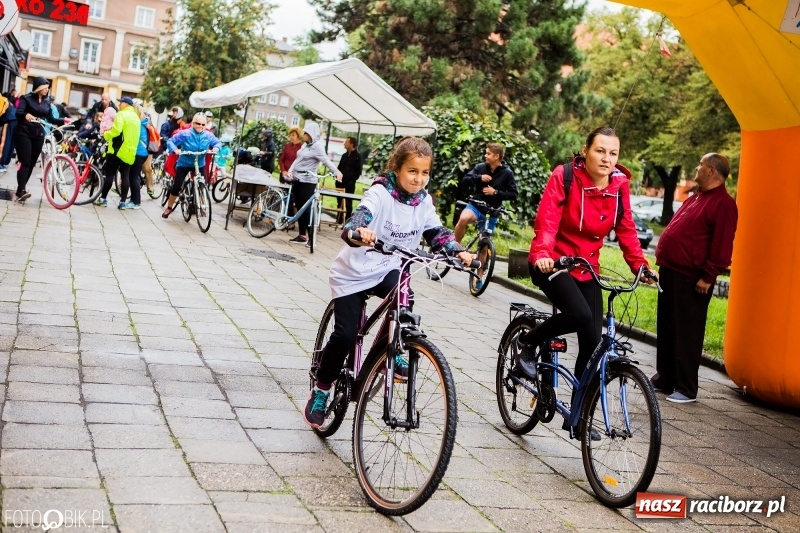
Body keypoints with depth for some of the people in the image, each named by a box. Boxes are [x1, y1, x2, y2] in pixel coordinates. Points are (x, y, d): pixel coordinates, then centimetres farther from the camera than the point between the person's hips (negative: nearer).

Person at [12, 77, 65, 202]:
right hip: (24, 133, -5)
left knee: (31, 163, 4)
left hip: (38, 135, 5)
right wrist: (26, 115, -42)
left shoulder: (47, 102, 12)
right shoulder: (26, 98, -5)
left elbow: (50, 119, 15)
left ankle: (20, 190, 12)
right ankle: (21, 191, -22)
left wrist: (63, 121, -2)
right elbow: (18, 112, -20)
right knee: (24, 162, -15)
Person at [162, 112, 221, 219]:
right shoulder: (184, 134, -18)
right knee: (176, 187, -3)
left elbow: (218, 142, 6)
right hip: (184, 164, -3)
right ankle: (169, 208, 16)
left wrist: (216, 148, -17)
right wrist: (175, 149, -32)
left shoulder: (208, 135, -10)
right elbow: (170, 141, -13)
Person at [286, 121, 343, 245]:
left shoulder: (317, 146, -12)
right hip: (298, 180, 9)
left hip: (307, 182, -9)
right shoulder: (305, 145, 14)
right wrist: (290, 171, -2)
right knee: (299, 208, 10)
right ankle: (302, 236, 16)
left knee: (306, 209, -9)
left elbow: (326, 160, -22)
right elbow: (298, 160, 14)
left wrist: (337, 172, -35)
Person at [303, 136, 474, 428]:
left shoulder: (423, 200, -4)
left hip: (387, 270, 4)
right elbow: (352, 225, -36)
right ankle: (320, 392, 13)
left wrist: (459, 251, -19)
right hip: (354, 272, -4)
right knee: (345, 335, -9)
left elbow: (437, 232, -1)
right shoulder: (380, 193, -22)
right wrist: (359, 233, -60)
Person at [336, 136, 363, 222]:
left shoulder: (357, 156, -4)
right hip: (340, 182, 6)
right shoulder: (344, 155, 16)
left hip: (350, 184, -6)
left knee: (348, 203, -3)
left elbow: (358, 171, -8)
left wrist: (352, 180, -15)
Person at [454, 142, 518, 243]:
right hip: (475, 205, 0)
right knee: (463, 219, -31)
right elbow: (465, 180, 0)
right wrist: (479, 177, -17)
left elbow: (513, 195, -5)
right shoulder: (480, 167, -1)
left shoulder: (507, 173, -6)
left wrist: (495, 192, -17)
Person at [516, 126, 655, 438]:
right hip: (552, 264, -5)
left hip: (587, 269, 5)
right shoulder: (564, 177, -14)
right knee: (580, 314, -31)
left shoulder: (619, 185, -2)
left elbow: (626, 230, 2)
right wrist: (542, 254, -39)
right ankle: (527, 343, -1)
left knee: (592, 342, -1)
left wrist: (639, 264, -12)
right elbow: (546, 221, -22)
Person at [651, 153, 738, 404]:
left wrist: (708, 277, -20)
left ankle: (686, 389, 5)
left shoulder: (723, 204, -13)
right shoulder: (696, 197, 18)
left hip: (691, 280, -10)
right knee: (666, 330, 15)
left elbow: (722, 247, -19)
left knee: (686, 334, -3)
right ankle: (664, 379, 26)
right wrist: (663, 262, 21)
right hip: (671, 273, 10)